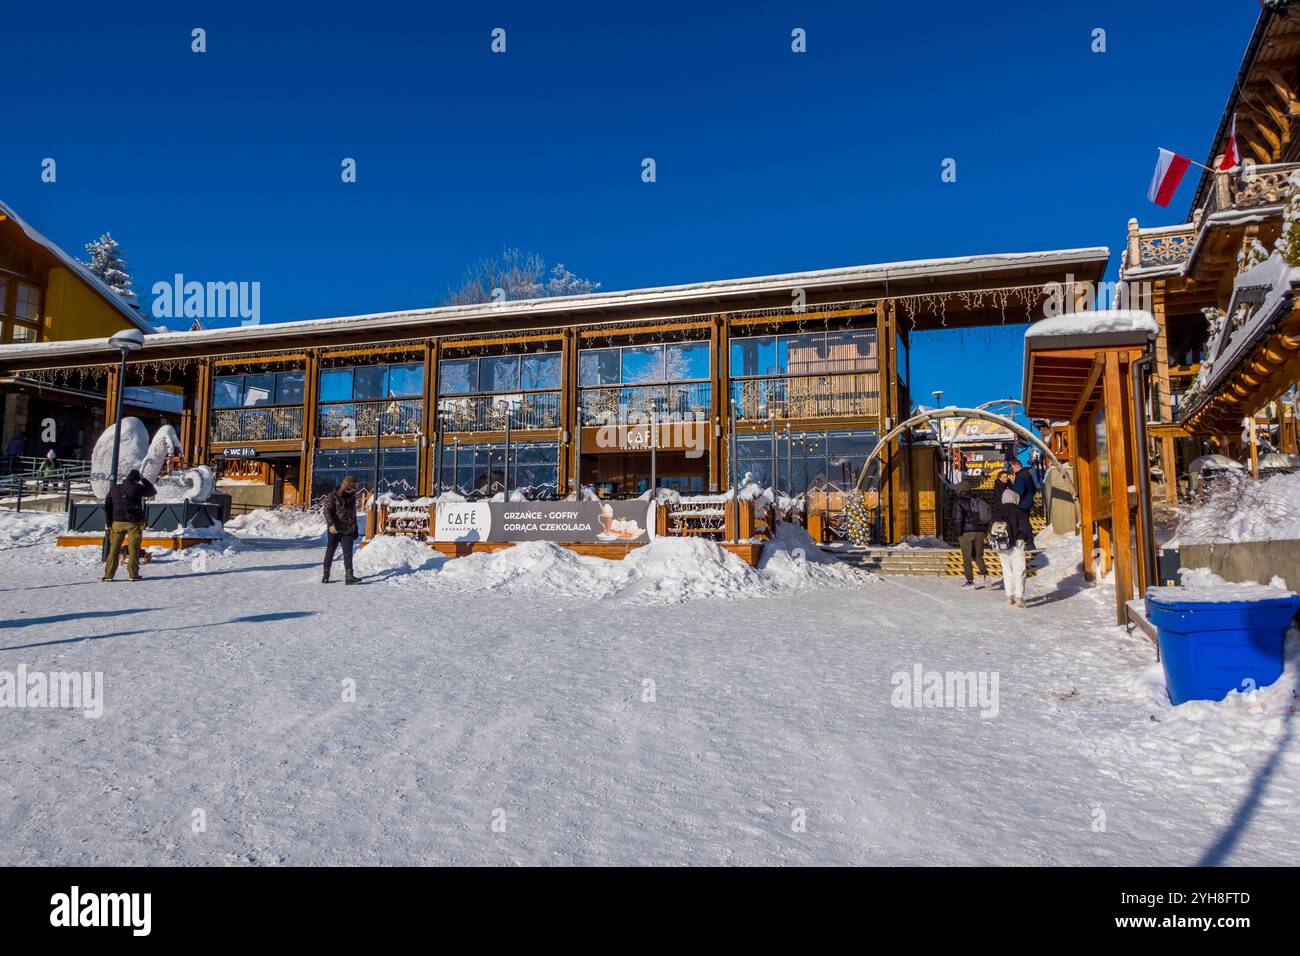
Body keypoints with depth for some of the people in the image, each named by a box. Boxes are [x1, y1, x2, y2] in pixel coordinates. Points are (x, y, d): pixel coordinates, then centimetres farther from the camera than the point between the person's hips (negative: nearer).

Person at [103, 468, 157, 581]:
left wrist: (109, 523, 13)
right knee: (133, 549, 1)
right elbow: (153, 491, 11)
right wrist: (143, 479, 17)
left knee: (114, 549, 8)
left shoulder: (114, 490, 10)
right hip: (134, 522, -4)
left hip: (117, 522, 4)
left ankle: (108, 574, 7)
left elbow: (107, 507, 10)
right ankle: (133, 574, 1)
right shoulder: (137, 488, -5)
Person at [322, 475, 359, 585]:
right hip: (335, 530, -3)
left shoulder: (352, 497, 12)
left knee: (348, 553, -6)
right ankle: (326, 575, 20)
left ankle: (349, 576, -10)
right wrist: (331, 524, -27)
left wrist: (355, 529, 22)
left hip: (348, 531, 3)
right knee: (330, 552, 8)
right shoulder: (333, 496, -5)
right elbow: (326, 510, -13)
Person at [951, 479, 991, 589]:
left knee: (967, 558, 3)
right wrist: (984, 529, 15)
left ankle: (970, 581, 5)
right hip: (979, 532, 5)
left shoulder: (959, 502, -8)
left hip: (966, 532, -5)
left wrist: (959, 534, -8)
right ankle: (984, 574, -5)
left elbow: (958, 519, -15)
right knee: (978, 555, 16)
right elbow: (989, 515, 13)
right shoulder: (978, 501, 11)